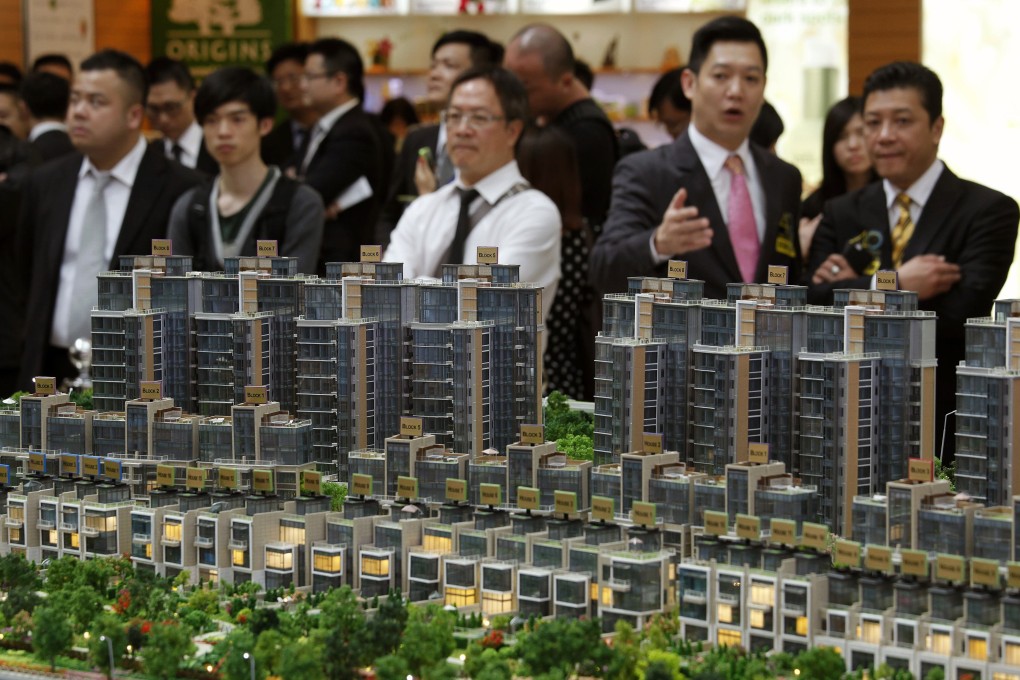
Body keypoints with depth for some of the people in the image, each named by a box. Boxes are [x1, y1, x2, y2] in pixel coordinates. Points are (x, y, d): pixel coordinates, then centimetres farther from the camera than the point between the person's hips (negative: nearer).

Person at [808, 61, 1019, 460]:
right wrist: (895, 285, -18)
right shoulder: (840, 214, 10)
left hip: (946, 427, -3)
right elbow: (811, 304, -4)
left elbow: (961, 311, -15)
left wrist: (854, 292, -8)